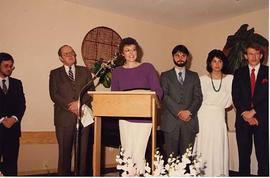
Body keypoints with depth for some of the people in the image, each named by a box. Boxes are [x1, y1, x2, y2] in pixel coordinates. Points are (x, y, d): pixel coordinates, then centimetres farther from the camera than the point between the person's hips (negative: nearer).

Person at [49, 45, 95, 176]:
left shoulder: (85, 71, 16)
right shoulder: (55, 74, 11)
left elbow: (91, 91, 7)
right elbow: (54, 95, 0)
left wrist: (79, 102, -9)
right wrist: (71, 107, -10)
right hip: (64, 118, -1)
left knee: (83, 150, 2)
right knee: (64, 151, 2)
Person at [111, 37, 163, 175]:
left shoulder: (147, 68, 2)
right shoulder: (117, 72, 8)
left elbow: (158, 91, -1)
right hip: (125, 118, 3)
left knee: (138, 154, -6)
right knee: (126, 154, 8)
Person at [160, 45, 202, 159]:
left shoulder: (194, 76, 16)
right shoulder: (165, 76, 10)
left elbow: (198, 97, 6)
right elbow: (164, 96, -3)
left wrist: (189, 111, -11)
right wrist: (179, 112, -13)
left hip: (189, 121, 2)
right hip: (171, 122, -1)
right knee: (171, 156, 1)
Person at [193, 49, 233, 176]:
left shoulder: (230, 79, 4)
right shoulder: (202, 79, 2)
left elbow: (228, 102, 4)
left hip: (219, 118, 1)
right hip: (204, 118, -1)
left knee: (218, 148, 3)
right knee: (204, 148, 2)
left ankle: (219, 173, 14)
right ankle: (203, 173, 11)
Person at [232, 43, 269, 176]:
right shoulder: (239, 73, 9)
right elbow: (235, 97, 2)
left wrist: (253, 112, -10)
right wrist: (245, 114, -9)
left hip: (262, 120, -2)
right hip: (243, 120, 2)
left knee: (263, 156, 1)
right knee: (243, 155, 9)